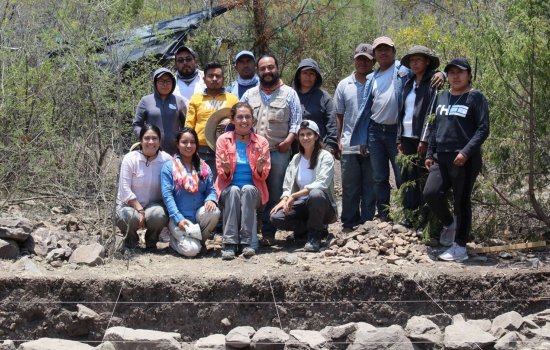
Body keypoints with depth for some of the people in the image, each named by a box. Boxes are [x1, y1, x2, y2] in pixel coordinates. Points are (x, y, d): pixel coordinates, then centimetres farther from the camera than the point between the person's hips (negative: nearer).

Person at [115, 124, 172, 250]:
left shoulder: (166, 159, -6)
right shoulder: (130, 159, -10)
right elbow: (125, 189, -13)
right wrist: (140, 210, -20)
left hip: (154, 205, 1)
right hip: (129, 204, -1)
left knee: (159, 215, -33)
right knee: (132, 217, -35)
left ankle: (151, 241, 2)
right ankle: (130, 240, 3)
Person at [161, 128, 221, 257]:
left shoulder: (204, 167, 15)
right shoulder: (169, 167, 1)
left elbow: (211, 189, 9)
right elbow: (167, 195, -7)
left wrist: (211, 199, -18)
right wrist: (179, 219, -19)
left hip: (199, 215, 4)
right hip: (179, 218, -4)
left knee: (214, 212, -31)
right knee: (191, 249, -26)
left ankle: (199, 239, -2)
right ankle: (176, 239, 11)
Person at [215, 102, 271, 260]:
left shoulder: (261, 142, 6)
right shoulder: (223, 140, 4)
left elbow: (262, 176, 1)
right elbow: (222, 175, 0)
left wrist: (260, 168, -23)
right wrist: (226, 170, -24)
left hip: (253, 190, 0)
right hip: (228, 190, 0)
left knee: (247, 189, -33)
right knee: (234, 190, -34)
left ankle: (247, 242, -36)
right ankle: (229, 244, -39)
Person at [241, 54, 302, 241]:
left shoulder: (289, 94, 7)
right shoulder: (249, 95, 15)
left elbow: (296, 122, 2)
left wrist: (288, 141, -10)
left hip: (278, 151, -2)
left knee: (275, 194, 0)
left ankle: (269, 232, 5)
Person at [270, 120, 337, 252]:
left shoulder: (325, 157, -7)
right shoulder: (296, 158, 10)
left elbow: (321, 184, -20)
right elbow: (287, 185, 7)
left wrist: (294, 196, -26)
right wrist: (285, 200, -16)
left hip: (322, 206, -4)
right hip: (302, 205, 4)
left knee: (315, 194, -39)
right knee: (276, 217, -22)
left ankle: (314, 236, -17)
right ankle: (309, 228, 4)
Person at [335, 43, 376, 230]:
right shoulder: (344, 85, 9)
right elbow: (339, 115, 11)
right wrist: (338, 140, 3)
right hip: (349, 145, 1)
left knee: (371, 187, 4)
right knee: (350, 188, 5)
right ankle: (349, 224, 13)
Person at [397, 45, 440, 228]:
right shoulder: (409, 84, 18)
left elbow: (431, 112, -11)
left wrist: (425, 139, -17)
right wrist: (399, 138, 11)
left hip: (422, 138, -7)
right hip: (407, 137, 7)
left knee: (423, 179, -5)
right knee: (407, 178, 7)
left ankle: (423, 221, -1)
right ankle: (408, 216, 12)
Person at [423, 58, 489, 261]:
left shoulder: (476, 98, -3)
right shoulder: (442, 97, 15)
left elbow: (483, 129, -10)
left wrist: (466, 152, -20)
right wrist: (430, 154, 13)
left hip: (465, 159, -5)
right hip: (441, 157, 5)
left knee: (461, 202, -1)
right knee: (431, 193, -8)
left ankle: (459, 246, 7)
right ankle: (449, 223, 20)